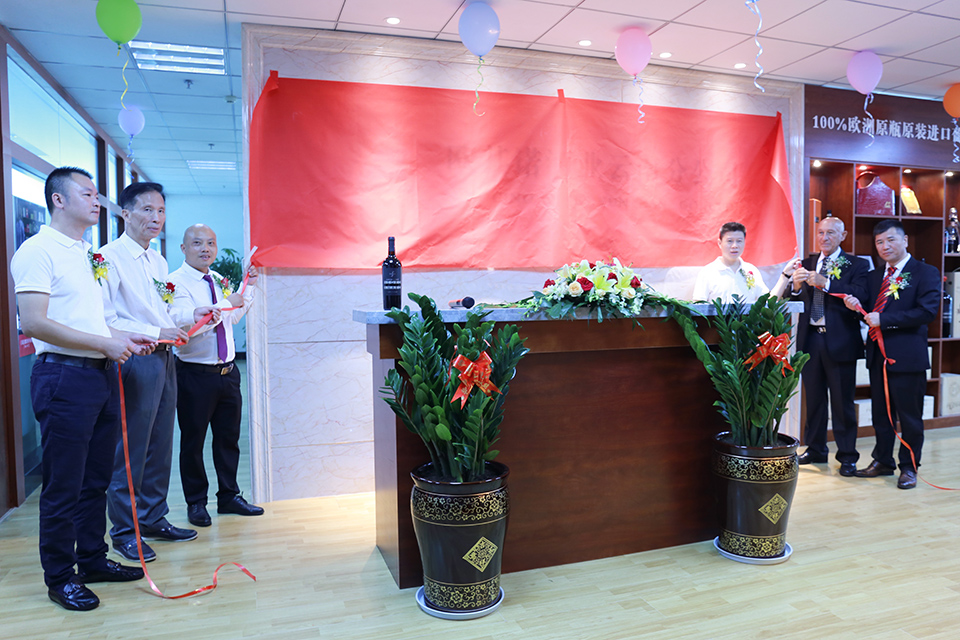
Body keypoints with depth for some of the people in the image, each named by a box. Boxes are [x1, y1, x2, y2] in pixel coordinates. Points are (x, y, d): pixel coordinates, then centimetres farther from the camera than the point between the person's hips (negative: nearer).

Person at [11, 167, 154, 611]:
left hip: (102, 375, 8)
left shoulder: (90, 255, 18)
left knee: (96, 480, 16)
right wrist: (105, 343, -18)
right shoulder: (38, 250, -9)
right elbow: (34, 323, -19)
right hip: (65, 377, -8)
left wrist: (124, 339, 8)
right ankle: (60, 577, 17)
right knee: (63, 487, 3)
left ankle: (93, 560, 29)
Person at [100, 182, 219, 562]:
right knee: (130, 449, 0)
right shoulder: (110, 257, -10)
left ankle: (154, 519, 28)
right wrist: (156, 333, -17)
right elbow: (106, 319, -17)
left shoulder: (158, 261, 16)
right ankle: (124, 531, 15)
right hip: (136, 361, -8)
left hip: (164, 359, 8)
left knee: (160, 446, 15)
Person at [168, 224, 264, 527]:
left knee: (229, 437, 14)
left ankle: (229, 496, 29)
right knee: (193, 441, 7)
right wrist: (226, 304, -25)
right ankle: (196, 502, 23)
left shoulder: (219, 280, 12)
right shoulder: (176, 282, -10)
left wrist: (247, 287, 14)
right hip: (195, 374, -6)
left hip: (227, 372, 7)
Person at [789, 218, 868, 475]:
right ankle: (815, 449, 26)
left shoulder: (856, 265, -1)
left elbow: (859, 295, -19)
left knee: (843, 401, 3)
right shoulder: (806, 264, 11)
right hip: (811, 340, 4)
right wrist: (796, 286, -17)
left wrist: (825, 283, -26)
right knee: (813, 398, 13)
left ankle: (847, 456, 14)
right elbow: (795, 302, 4)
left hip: (839, 341, -4)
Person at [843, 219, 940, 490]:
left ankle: (909, 468, 18)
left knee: (910, 415, 4)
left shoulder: (925, 273, -6)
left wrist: (883, 320, -21)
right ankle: (883, 461, 28)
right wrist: (857, 306, -7)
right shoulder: (874, 276, 14)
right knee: (881, 414, 15)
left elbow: (928, 311, -18)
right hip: (878, 355, 6)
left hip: (907, 356, -6)